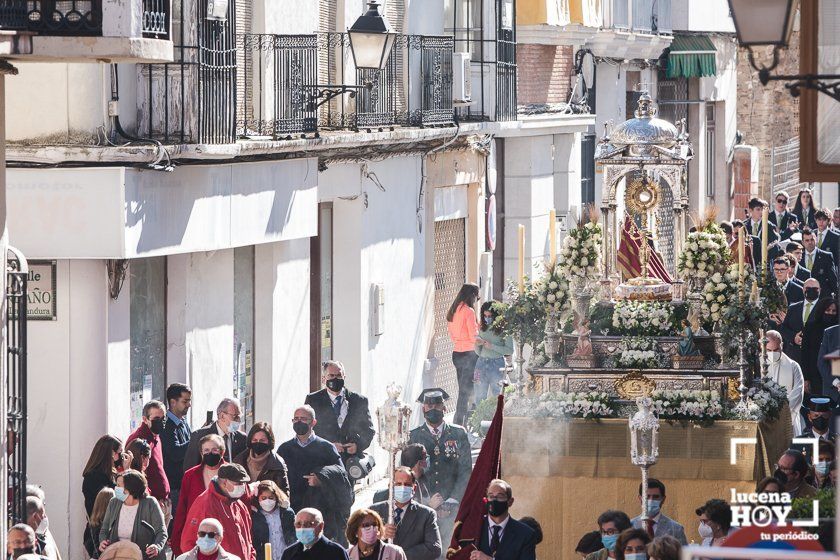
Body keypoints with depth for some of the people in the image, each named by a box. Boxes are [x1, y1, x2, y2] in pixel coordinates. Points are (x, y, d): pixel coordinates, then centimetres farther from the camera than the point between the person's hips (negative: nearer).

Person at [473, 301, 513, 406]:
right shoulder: (482, 328, 10)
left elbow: (510, 350, -9)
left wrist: (492, 346, -14)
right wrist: (477, 344, -5)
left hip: (497, 363, -5)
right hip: (482, 363, 5)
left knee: (496, 397, -2)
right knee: (479, 397, 1)